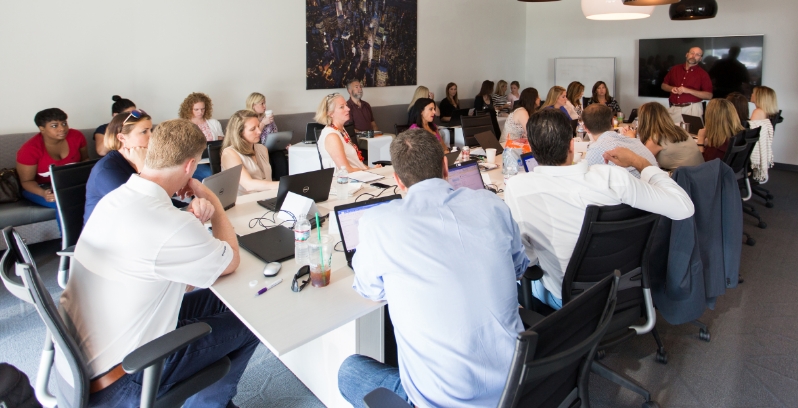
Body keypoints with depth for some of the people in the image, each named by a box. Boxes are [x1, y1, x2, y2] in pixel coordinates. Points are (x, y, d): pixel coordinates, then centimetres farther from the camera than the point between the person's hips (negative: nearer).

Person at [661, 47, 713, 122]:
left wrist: (688, 90, -15)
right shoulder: (675, 69, 12)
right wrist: (671, 88, -5)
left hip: (692, 109, -2)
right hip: (674, 108, 2)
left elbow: (709, 95, -5)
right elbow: (663, 85, 18)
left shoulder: (703, 74, 2)